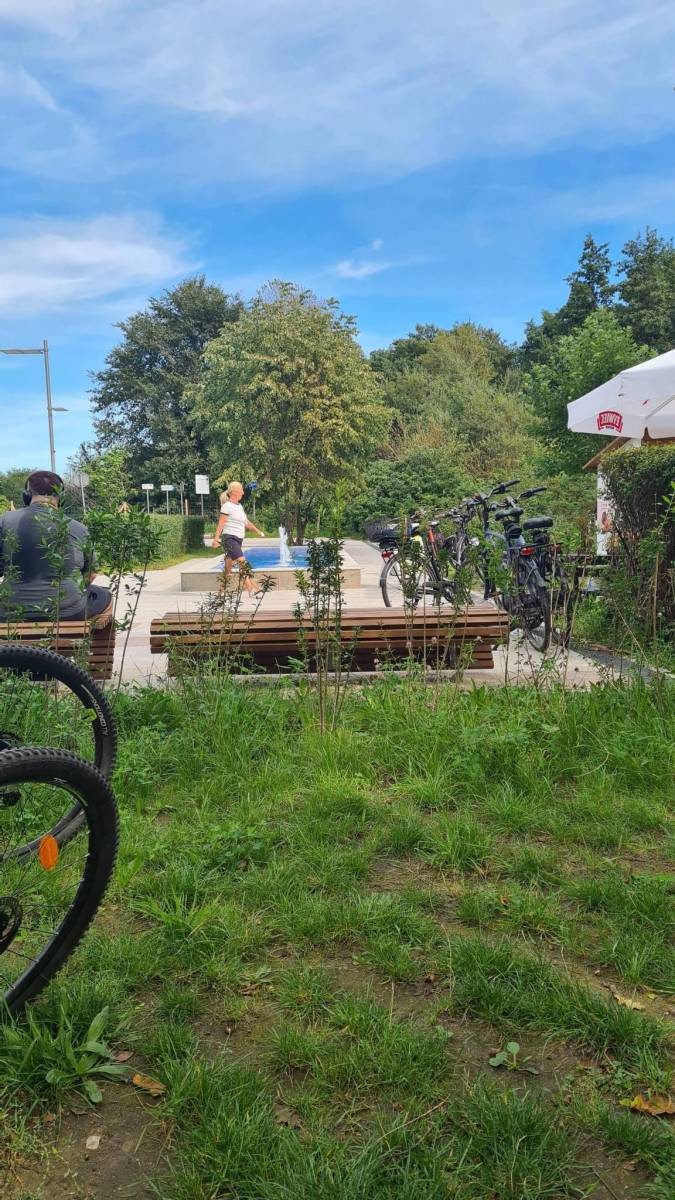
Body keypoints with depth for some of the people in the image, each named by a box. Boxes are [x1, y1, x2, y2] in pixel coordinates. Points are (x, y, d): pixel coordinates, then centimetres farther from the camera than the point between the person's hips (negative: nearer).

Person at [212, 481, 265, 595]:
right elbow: (221, 523, -13)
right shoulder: (227, 506, -8)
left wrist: (258, 531, 26)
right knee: (242, 562, -21)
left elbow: (246, 522, 25)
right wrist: (216, 538, -19)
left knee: (229, 566, 10)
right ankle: (250, 589, -27)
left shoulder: (239, 506, 18)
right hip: (229, 538, -9)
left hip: (238, 539, 9)